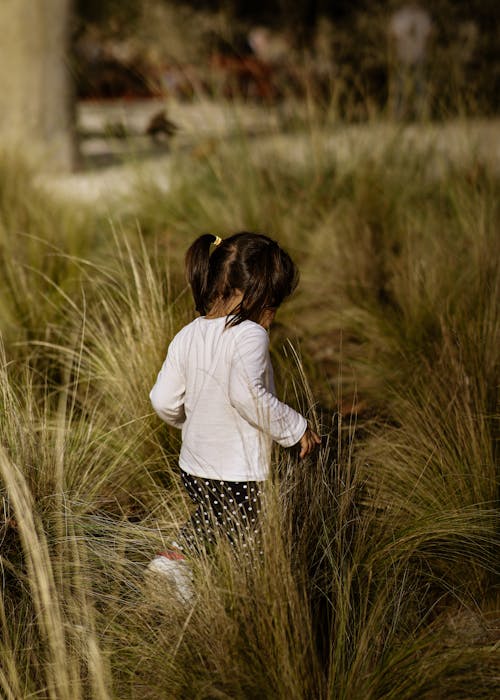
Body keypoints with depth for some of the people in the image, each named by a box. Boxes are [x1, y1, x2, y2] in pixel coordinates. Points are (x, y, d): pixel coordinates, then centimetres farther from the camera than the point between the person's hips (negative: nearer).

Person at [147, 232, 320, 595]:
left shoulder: (187, 337, 1)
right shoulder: (250, 336, -20)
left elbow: (164, 401, 3)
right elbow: (247, 396, -34)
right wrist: (295, 427, -23)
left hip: (194, 468, 7)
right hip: (242, 478, -7)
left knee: (214, 515, 35)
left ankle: (175, 557, 24)